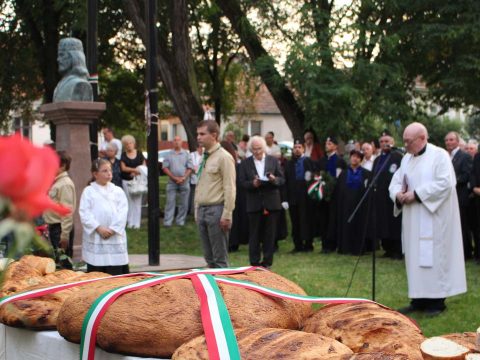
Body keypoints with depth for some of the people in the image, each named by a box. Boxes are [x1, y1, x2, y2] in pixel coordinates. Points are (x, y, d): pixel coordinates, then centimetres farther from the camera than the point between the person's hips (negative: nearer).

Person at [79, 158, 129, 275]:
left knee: (116, 277, 2)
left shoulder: (118, 191, 8)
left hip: (115, 238, 1)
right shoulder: (88, 191, 4)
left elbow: (123, 213, 0)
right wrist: (99, 228, -14)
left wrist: (113, 229, -11)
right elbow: (85, 213, -4)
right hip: (95, 239, -1)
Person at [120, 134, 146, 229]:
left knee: (137, 201, -2)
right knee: (129, 201, -1)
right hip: (126, 181, 0)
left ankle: (136, 222, 0)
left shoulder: (139, 154, 6)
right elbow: (123, 168, -4)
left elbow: (143, 166, 6)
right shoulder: (123, 155, 4)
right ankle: (130, 222, 4)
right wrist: (134, 169, -16)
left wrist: (136, 173, -10)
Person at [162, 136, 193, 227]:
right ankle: (167, 221, -3)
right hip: (172, 182, -1)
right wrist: (174, 177, -10)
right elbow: (165, 168, 0)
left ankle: (180, 220, 13)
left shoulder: (186, 154, 6)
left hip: (184, 182, 1)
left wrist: (183, 178, -12)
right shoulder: (169, 154, 6)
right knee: (170, 202, -3)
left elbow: (190, 168, 2)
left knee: (184, 203, 3)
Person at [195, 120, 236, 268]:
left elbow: (229, 189, -14)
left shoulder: (224, 157, -10)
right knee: (209, 258, 12)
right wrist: (197, 210, 15)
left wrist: (226, 215, -17)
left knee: (220, 259, -3)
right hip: (202, 210, 8)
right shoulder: (204, 157, 14)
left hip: (216, 210, -8)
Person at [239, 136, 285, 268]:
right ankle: (254, 263, 11)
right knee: (254, 235, 3)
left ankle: (267, 263, 14)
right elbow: (243, 183, -2)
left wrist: (274, 179, -18)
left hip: (271, 203, 1)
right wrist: (253, 183, -21)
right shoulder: (245, 163, 3)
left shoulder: (273, 160, 6)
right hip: (254, 204, -1)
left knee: (270, 234, 5)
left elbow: (282, 180, 3)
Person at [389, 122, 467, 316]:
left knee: (434, 256, -4)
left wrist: (417, 194, -19)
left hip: (434, 219, -7)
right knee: (415, 257, 7)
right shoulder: (407, 158, 12)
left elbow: (445, 183, -19)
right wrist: (398, 194, -11)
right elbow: (396, 181, 13)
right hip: (413, 220, 7)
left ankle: (437, 300, 4)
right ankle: (419, 299, 14)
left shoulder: (439, 155, -9)